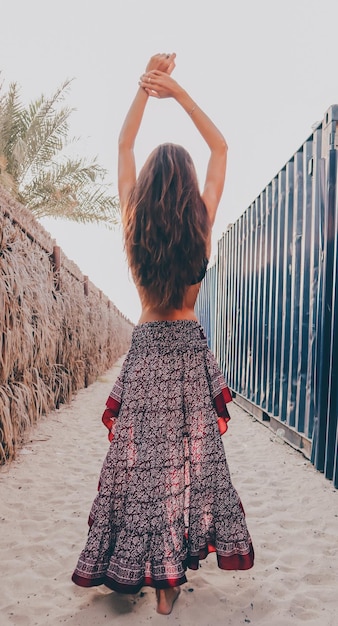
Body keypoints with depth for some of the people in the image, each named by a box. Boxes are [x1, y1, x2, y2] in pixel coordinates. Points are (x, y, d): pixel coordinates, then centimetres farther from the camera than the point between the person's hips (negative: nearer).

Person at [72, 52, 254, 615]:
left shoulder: (135, 224, -6)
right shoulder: (202, 224, -6)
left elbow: (123, 147, 8)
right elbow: (220, 148, 7)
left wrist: (145, 88, 10)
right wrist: (177, 90, 6)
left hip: (147, 350, 0)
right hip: (191, 351, 0)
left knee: (143, 459, 9)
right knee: (192, 454, 9)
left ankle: (143, 568, 23)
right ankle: (171, 572, 19)